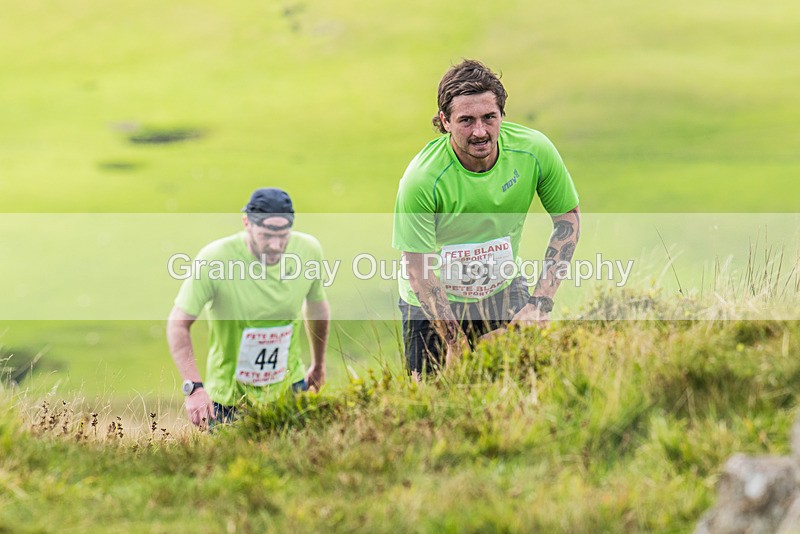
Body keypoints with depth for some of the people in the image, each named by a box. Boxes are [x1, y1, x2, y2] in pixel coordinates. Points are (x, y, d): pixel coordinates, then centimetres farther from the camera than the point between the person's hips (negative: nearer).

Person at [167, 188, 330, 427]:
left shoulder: (308, 250, -12)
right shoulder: (215, 257, -24)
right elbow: (178, 324, -19)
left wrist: (318, 365, 21)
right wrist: (194, 388, -30)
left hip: (289, 386, 3)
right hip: (229, 396, -3)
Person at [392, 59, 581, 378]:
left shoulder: (534, 151, -19)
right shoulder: (422, 179, -29)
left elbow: (568, 218, -5)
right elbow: (418, 271, -23)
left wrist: (541, 303, -13)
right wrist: (457, 344, -26)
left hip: (504, 290, 3)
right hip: (435, 303, -3)